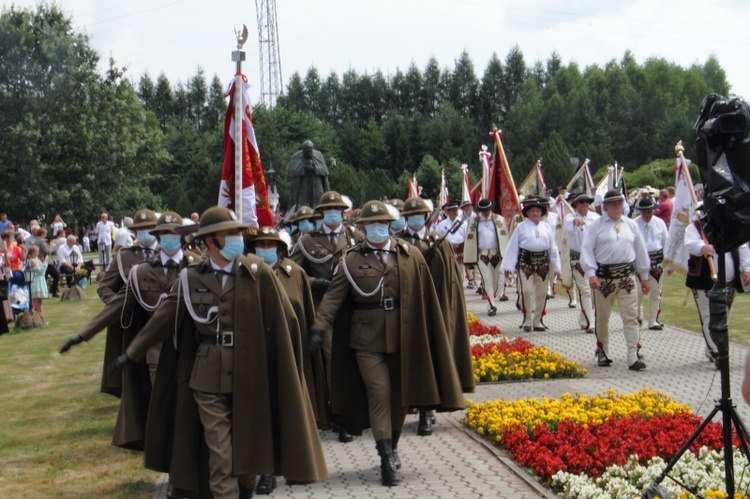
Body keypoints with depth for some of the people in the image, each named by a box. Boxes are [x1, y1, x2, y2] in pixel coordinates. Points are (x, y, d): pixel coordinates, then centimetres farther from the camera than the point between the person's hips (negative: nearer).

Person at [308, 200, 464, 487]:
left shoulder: (411, 257, 5)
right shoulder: (351, 261, 2)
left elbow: (425, 299, 6)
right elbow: (334, 297, -4)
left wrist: (428, 340, 4)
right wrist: (319, 327, -17)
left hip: (404, 339, 2)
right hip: (368, 340, -2)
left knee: (400, 396, 11)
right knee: (379, 394, -8)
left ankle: (392, 447, 32)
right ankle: (386, 459, -2)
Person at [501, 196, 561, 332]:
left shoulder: (546, 227, 9)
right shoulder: (521, 227, 0)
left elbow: (553, 248, 11)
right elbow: (513, 247, -2)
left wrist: (556, 267, 9)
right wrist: (508, 266, -6)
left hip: (542, 263, 4)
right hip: (525, 262, -4)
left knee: (541, 293, 7)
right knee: (527, 291, -11)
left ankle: (537, 321, 19)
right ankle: (527, 320, 4)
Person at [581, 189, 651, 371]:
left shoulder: (631, 225, 11)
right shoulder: (596, 226, 0)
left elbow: (640, 249, 16)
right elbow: (587, 249, -6)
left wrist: (644, 276, 16)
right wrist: (591, 273, -17)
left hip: (627, 276, 2)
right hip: (604, 276, -2)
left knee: (631, 317, -3)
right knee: (602, 317, 10)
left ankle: (633, 357, -4)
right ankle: (603, 352, 28)